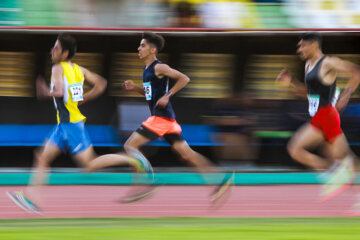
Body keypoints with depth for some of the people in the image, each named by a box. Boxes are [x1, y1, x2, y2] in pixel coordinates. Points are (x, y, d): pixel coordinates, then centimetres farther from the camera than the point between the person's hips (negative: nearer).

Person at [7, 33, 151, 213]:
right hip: (64, 125, 9)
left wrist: (46, 92, -8)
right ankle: (32, 198, 8)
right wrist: (82, 99, 18)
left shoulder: (58, 68, -12)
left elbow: (59, 92, -27)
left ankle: (132, 161, -8)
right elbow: (100, 85, 11)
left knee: (90, 165, -8)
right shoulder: (79, 69, 12)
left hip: (71, 123, -9)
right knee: (42, 158, 9)